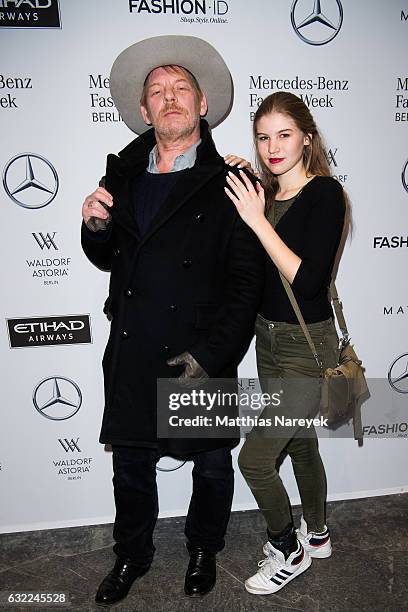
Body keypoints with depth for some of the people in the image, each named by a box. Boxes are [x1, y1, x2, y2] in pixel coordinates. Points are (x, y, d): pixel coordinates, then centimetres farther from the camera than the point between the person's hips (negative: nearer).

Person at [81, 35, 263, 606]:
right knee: (130, 462, 19)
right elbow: (108, 259, 12)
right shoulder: (123, 173, 5)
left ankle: (203, 549, 47)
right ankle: (132, 554, 47)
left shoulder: (227, 184, -8)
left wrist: (212, 354, -17)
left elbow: (247, 281, -11)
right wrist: (96, 227, -9)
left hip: (201, 357, -3)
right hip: (129, 355, 4)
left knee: (211, 465, 17)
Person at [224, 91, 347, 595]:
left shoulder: (325, 194, -15)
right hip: (269, 339, 7)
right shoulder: (261, 193, 4)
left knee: (255, 458, -3)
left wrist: (258, 221, -25)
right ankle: (316, 535, 46)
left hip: (307, 347, -7)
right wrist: (229, 194, -6)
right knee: (300, 444, 22)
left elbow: (308, 280, -24)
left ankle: (288, 552, 25)